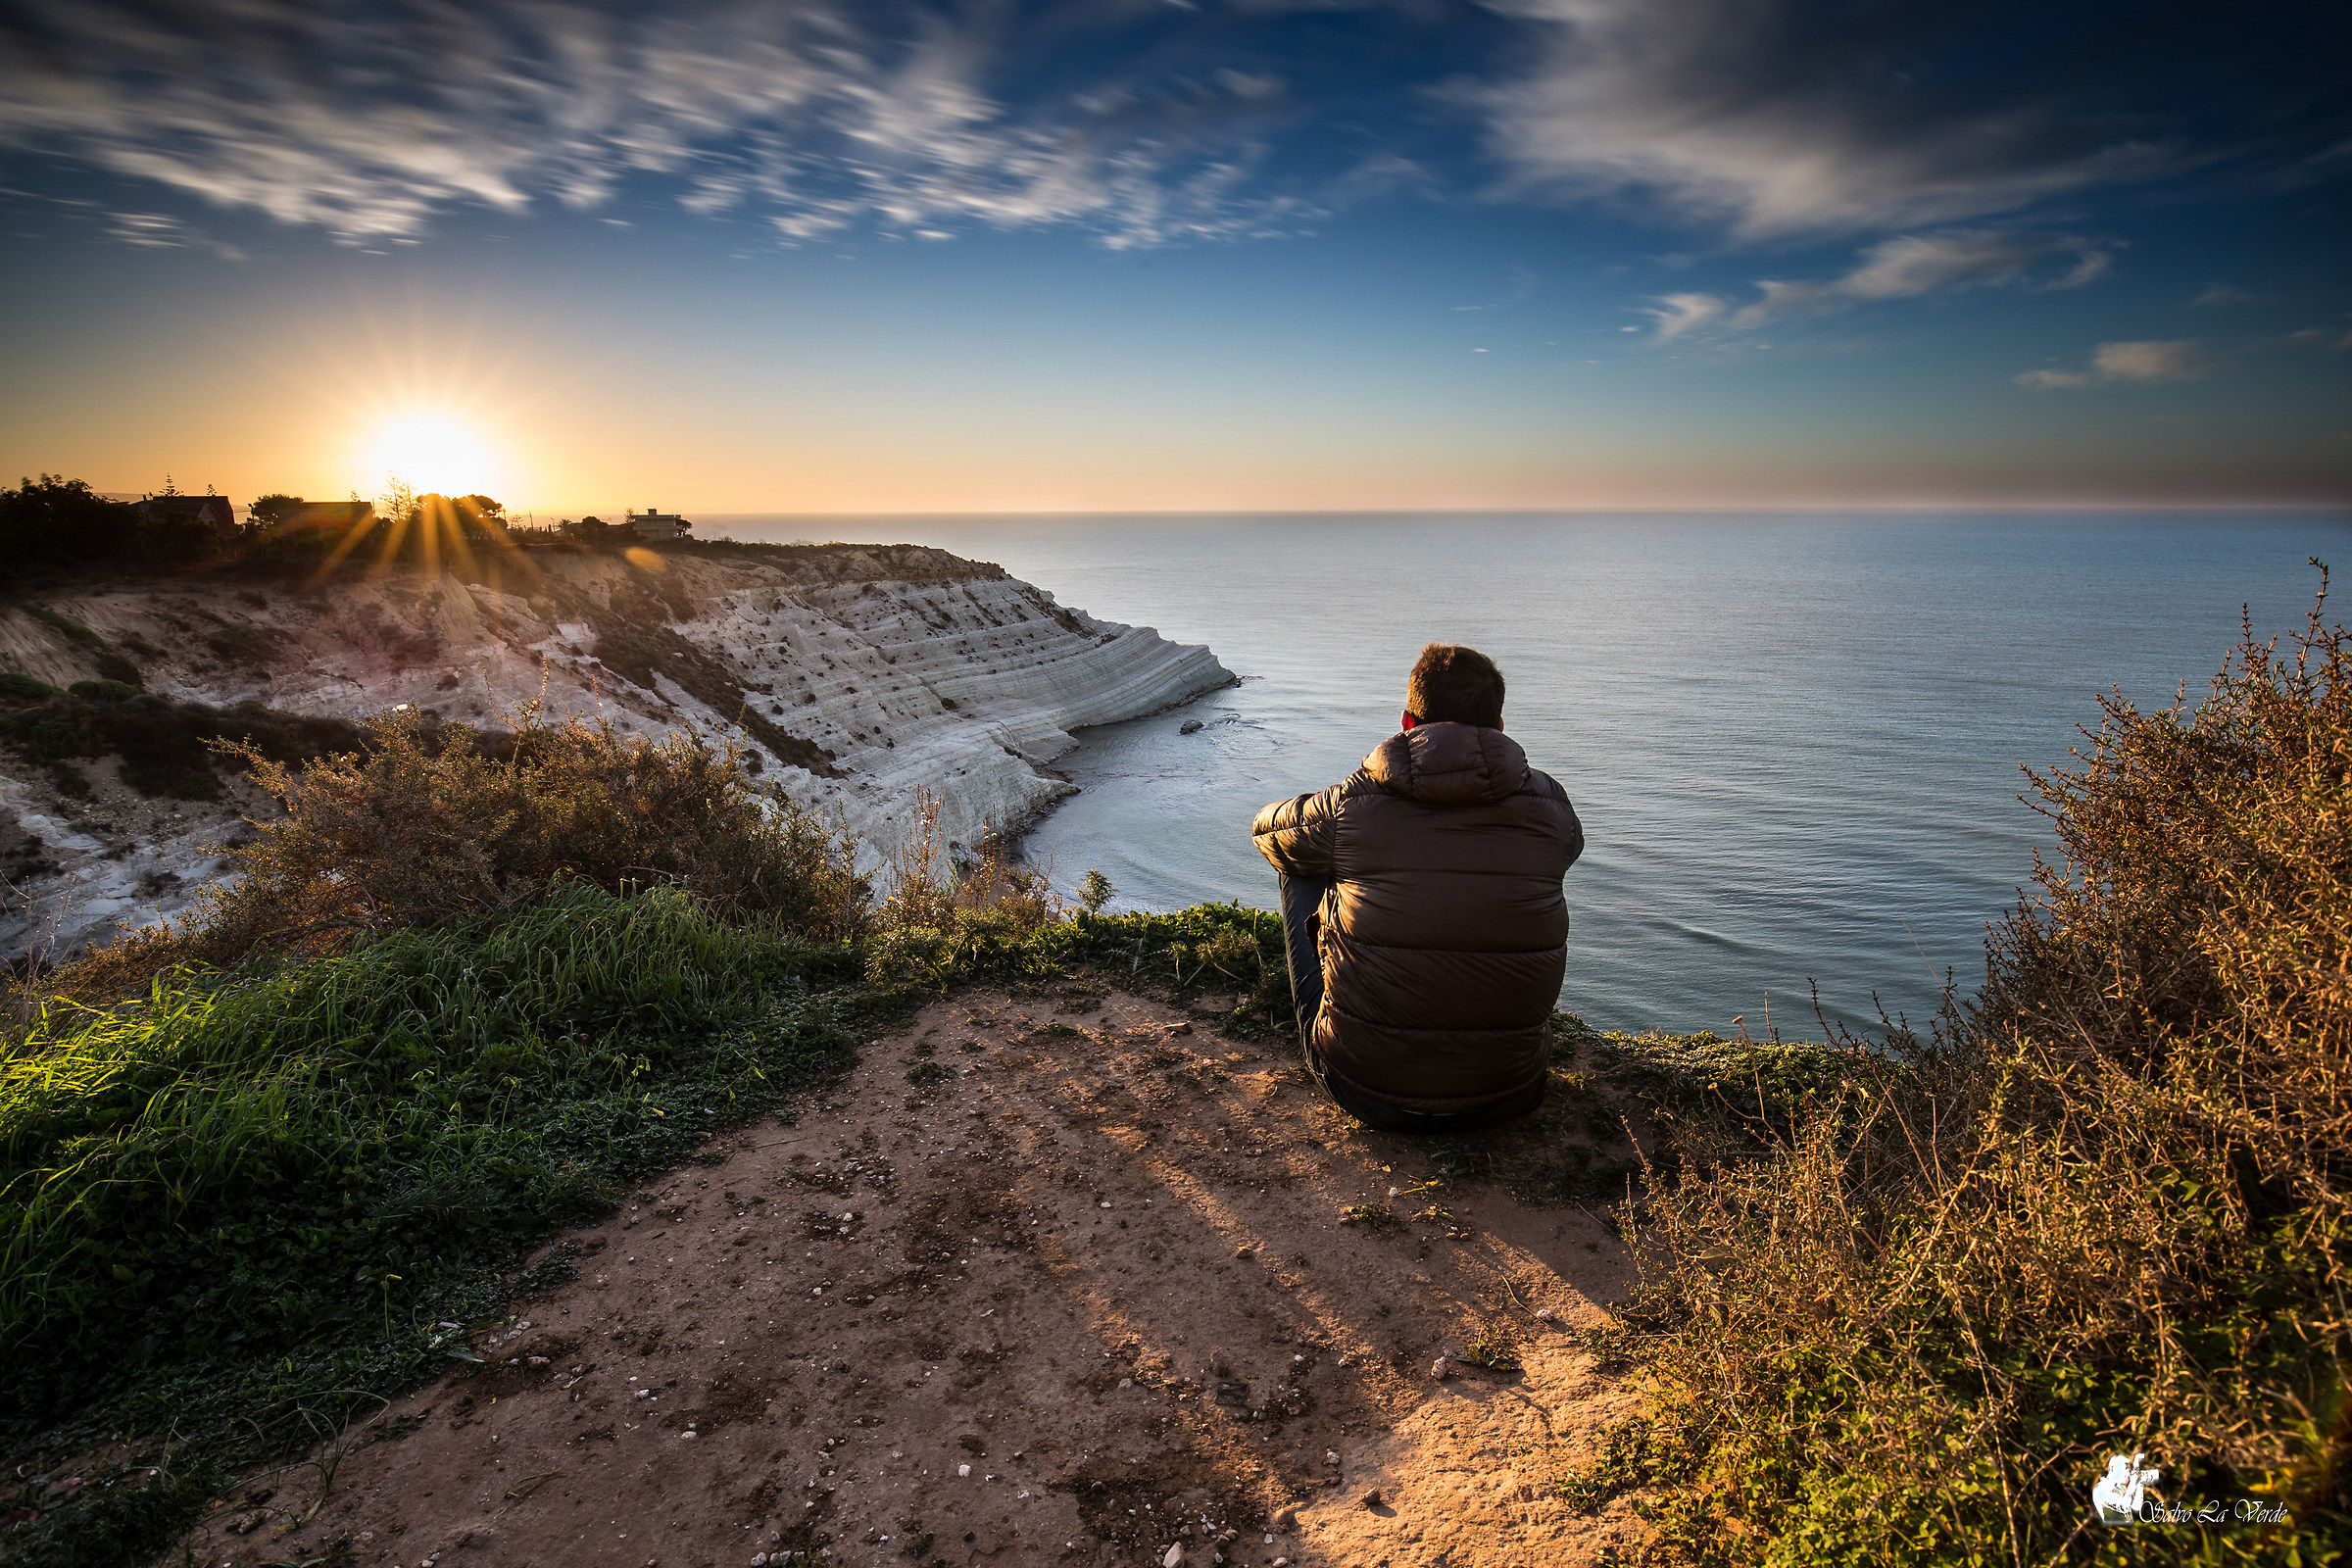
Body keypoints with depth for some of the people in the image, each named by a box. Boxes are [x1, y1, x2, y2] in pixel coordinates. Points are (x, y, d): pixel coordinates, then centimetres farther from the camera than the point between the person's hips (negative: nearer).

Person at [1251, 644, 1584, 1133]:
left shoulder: (1353, 807, -11)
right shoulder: (1550, 811, -6)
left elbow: (1265, 830, 12)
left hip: (1368, 1097, -2)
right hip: (1510, 1100, 2)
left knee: (1301, 868, 18)